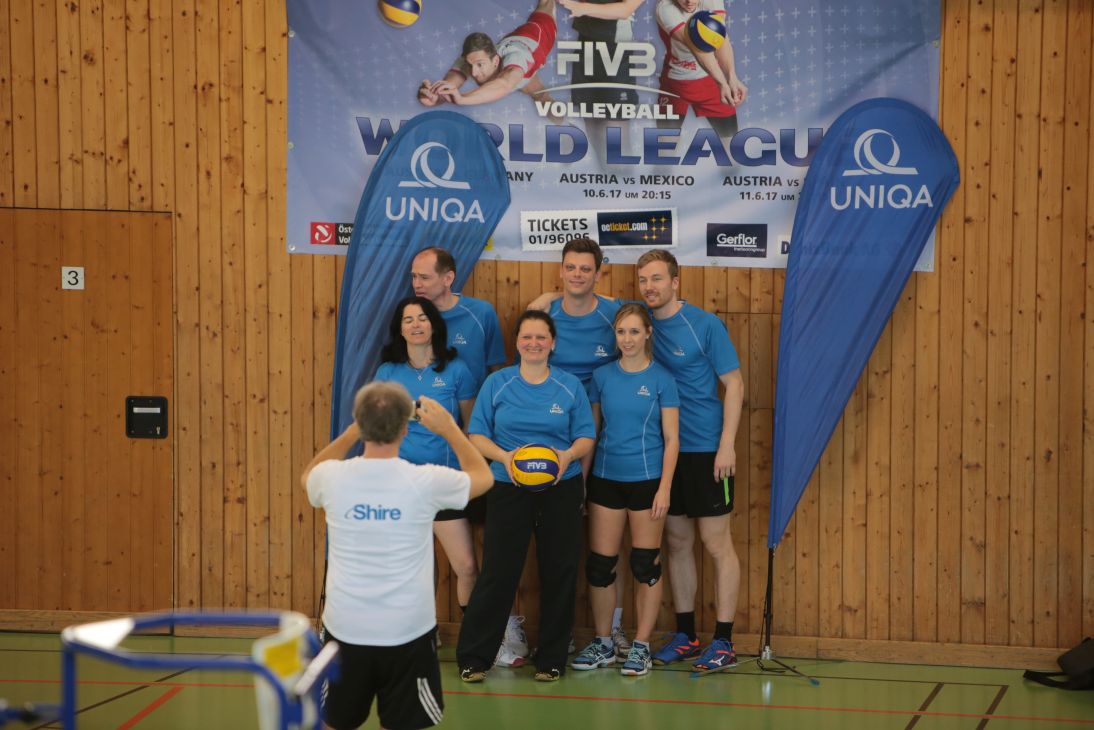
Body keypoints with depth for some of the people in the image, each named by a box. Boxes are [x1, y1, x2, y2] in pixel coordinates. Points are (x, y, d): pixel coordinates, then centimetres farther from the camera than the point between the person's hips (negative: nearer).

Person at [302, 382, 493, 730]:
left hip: (344, 630, 2)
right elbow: (483, 476, 11)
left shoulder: (334, 477, -7)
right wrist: (449, 428, 18)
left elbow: (308, 476, 21)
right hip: (407, 633, -2)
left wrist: (352, 432, 21)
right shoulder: (425, 481, -12)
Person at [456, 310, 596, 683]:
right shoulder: (497, 383, 2)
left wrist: (569, 454, -16)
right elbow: (477, 435, 1)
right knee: (498, 571, -3)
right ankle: (473, 657, 6)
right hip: (509, 489, -1)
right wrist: (503, 456, -16)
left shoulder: (570, 386, 5)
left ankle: (551, 659, 16)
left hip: (562, 489, 2)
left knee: (559, 574, 4)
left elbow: (586, 436, 5)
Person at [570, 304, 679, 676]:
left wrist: (664, 488, -11)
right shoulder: (602, 376, 4)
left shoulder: (661, 379, -4)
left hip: (646, 480, -3)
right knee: (599, 564, 4)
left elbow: (671, 439, -4)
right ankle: (602, 643, 19)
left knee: (646, 565, 2)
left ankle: (641, 646, 12)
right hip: (606, 478, 3)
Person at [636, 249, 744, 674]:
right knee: (678, 542, 11)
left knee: (716, 543, -2)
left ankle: (723, 642, 3)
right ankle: (685, 636, 20)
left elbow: (734, 384, -7)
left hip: (706, 450, -5)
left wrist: (727, 444, -14)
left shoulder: (705, 325, -8)